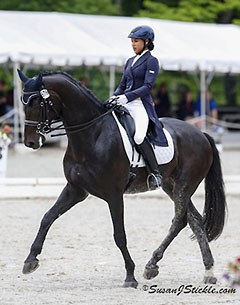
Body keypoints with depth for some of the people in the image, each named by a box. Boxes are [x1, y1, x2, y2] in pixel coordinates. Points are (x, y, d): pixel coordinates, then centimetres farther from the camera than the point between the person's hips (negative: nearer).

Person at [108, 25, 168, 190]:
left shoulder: (151, 61, -1)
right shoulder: (130, 61, 21)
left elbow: (147, 87, -11)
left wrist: (127, 97, -21)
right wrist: (114, 97, 2)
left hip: (141, 104, -8)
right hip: (125, 104, 8)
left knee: (138, 136, -30)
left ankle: (155, 173, -22)